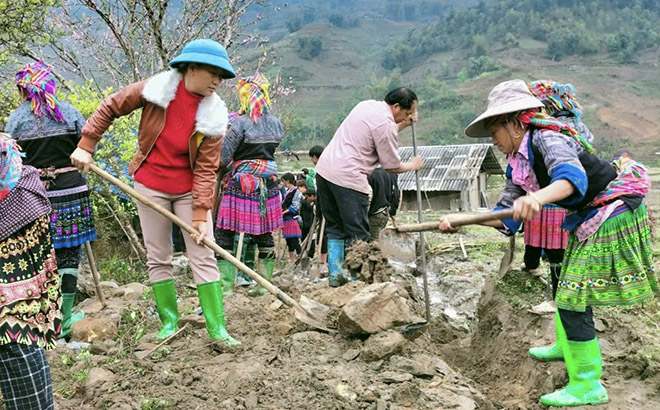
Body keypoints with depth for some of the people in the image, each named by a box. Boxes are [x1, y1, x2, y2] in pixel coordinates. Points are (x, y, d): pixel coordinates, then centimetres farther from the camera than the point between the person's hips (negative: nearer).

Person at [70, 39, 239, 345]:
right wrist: (85, 146, -6)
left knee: (203, 257, -2)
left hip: (189, 189, 0)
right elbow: (110, 107, -1)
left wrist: (201, 214, -17)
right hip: (150, 186, 0)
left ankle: (218, 329, 3)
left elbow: (206, 168, -12)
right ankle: (169, 321, 22)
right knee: (158, 258, 8)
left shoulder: (213, 114, -12)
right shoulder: (156, 90, -13)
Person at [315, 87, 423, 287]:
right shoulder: (386, 124, -12)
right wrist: (412, 165, 13)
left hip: (324, 169, 9)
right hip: (348, 178, -9)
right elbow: (392, 167, -5)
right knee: (358, 234, 0)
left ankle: (335, 275, 17)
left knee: (335, 228, 15)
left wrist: (404, 124, 20)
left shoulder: (367, 105, 14)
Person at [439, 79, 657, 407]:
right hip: (587, 223, 10)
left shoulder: (546, 138, -23)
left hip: (611, 216, -10)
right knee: (567, 288, 23)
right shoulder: (518, 163, 5)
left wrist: (538, 198, -63)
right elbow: (507, 215, 3)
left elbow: (572, 175, -44)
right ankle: (567, 346, 47)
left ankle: (587, 386, 0)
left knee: (573, 297, -10)